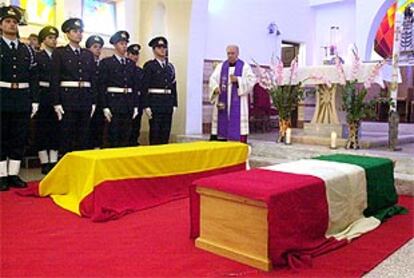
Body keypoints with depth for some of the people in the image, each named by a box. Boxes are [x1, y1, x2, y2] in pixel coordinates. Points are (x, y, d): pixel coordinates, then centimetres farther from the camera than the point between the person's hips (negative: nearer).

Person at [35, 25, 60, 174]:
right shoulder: (37, 56, 2)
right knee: (42, 130, 1)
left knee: (56, 129, 5)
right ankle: (44, 163, 7)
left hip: (57, 96, 3)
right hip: (43, 96, -3)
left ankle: (53, 161, 11)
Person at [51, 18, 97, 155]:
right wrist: (56, 103, -10)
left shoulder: (88, 54, 14)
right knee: (67, 136, 0)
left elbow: (93, 79, 12)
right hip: (67, 97, -4)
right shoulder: (59, 52, 3)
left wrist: (93, 102, 6)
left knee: (83, 136, 6)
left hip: (86, 98, 4)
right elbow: (55, 79, -3)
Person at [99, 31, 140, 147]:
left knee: (126, 137, 7)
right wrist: (105, 107, -11)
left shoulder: (131, 64, 13)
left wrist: (135, 106, 7)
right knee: (113, 138, -1)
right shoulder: (106, 62, 0)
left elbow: (135, 86, 13)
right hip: (113, 103, -4)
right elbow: (102, 86, -5)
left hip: (128, 105, 4)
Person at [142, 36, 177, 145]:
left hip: (168, 104, 5)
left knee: (166, 132, 7)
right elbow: (145, 87, -7)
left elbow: (174, 86, 15)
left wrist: (174, 104, 9)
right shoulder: (149, 65, -1)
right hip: (155, 103, -5)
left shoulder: (170, 66, 15)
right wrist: (146, 106, -13)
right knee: (155, 132, -1)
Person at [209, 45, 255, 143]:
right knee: (222, 122, 3)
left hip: (238, 102, -3)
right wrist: (215, 87, -17)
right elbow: (213, 79, 4)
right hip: (223, 102, 3)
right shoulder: (221, 66, 13)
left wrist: (238, 80, -19)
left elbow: (251, 80, -6)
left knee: (237, 122, -7)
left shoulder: (245, 66, 4)